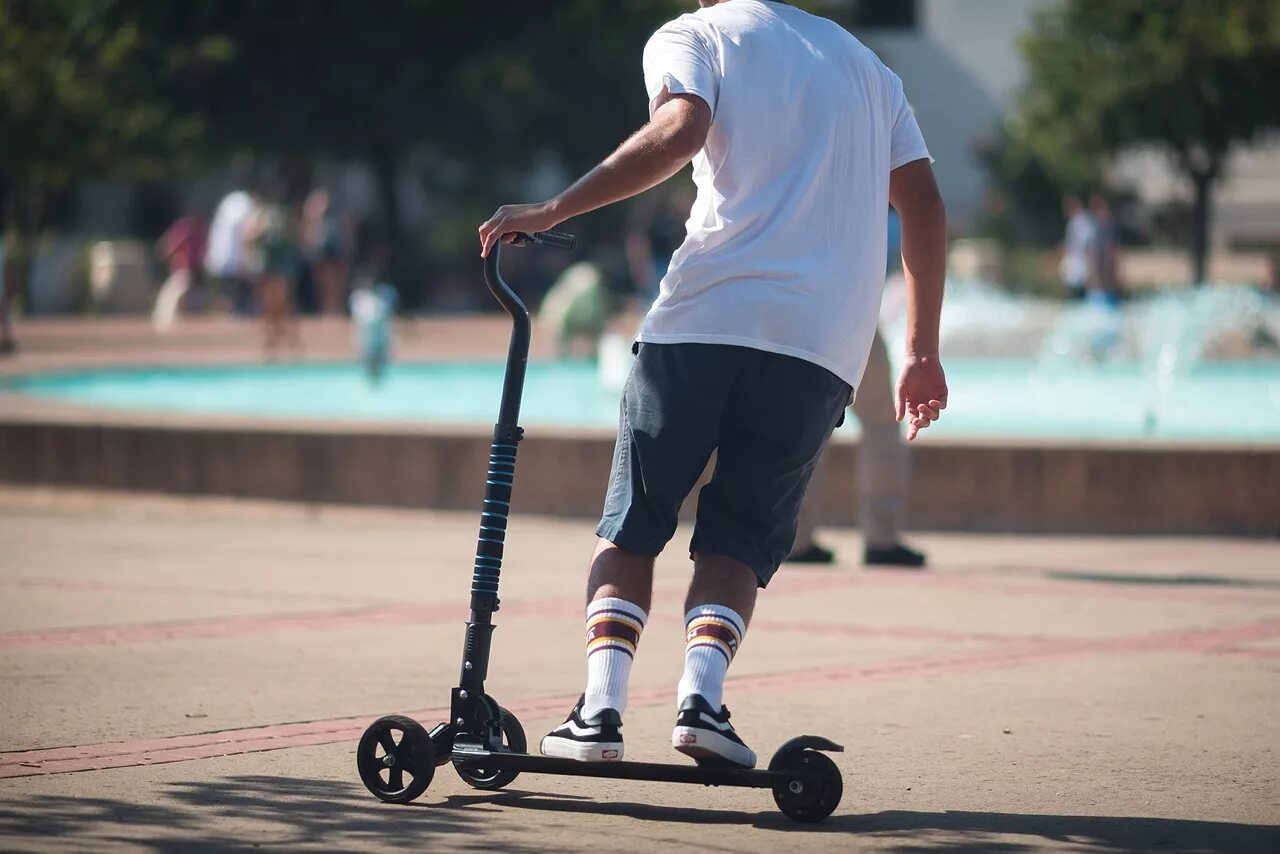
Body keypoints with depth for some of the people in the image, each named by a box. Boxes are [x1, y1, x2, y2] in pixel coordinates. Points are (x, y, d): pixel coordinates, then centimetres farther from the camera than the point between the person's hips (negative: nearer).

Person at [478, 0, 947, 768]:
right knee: (739, 539, 9)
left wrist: (552, 211, -10)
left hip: (706, 315, -3)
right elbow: (924, 203, 17)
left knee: (630, 524, 8)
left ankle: (601, 706, -7)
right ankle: (702, 695, -15)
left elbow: (680, 131, -12)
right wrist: (923, 353, 18)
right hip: (827, 348, 3)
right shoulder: (867, 64, 26)